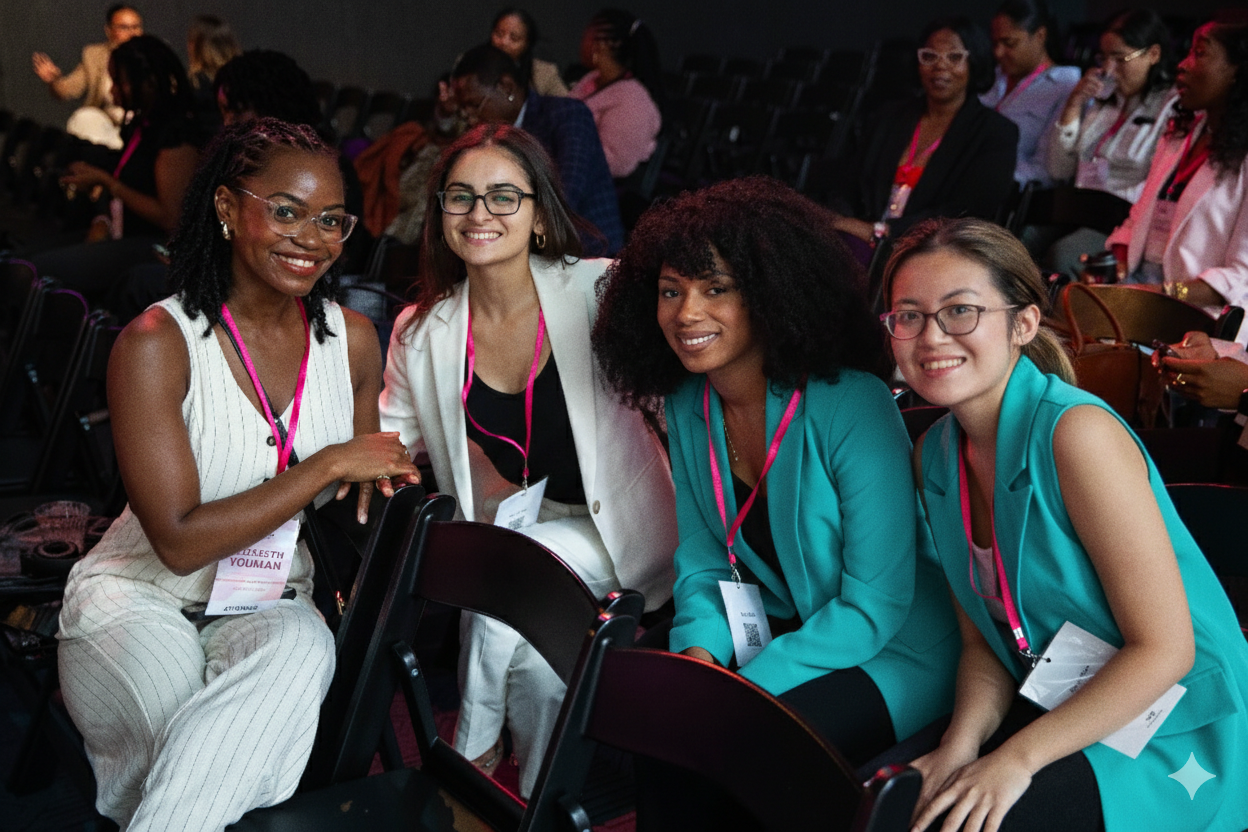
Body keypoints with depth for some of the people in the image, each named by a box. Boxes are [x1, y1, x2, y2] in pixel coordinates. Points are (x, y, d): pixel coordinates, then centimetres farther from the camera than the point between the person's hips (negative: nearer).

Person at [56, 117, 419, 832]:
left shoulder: (352, 338, 1)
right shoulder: (156, 344, -15)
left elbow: (356, 498, 14)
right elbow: (180, 542, -20)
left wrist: (377, 479, -11)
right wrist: (328, 464, -21)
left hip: (269, 602, 4)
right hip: (140, 598, -4)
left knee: (305, 649, -33)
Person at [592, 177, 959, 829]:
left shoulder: (852, 407, -22)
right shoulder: (687, 407, -1)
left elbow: (873, 609, -21)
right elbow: (703, 561, 6)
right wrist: (699, 652, -14)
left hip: (894, 654, -6)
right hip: (780, 635, 6)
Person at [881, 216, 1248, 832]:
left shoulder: (1078, 433, -22)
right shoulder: (934, 455, 1)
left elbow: (1165, 648, -21)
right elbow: (983, 642, 5)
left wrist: (1016, 759, -22)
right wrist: (961, 744, -13)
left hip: (1170, 740, -6)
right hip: (1060, 712, 6)